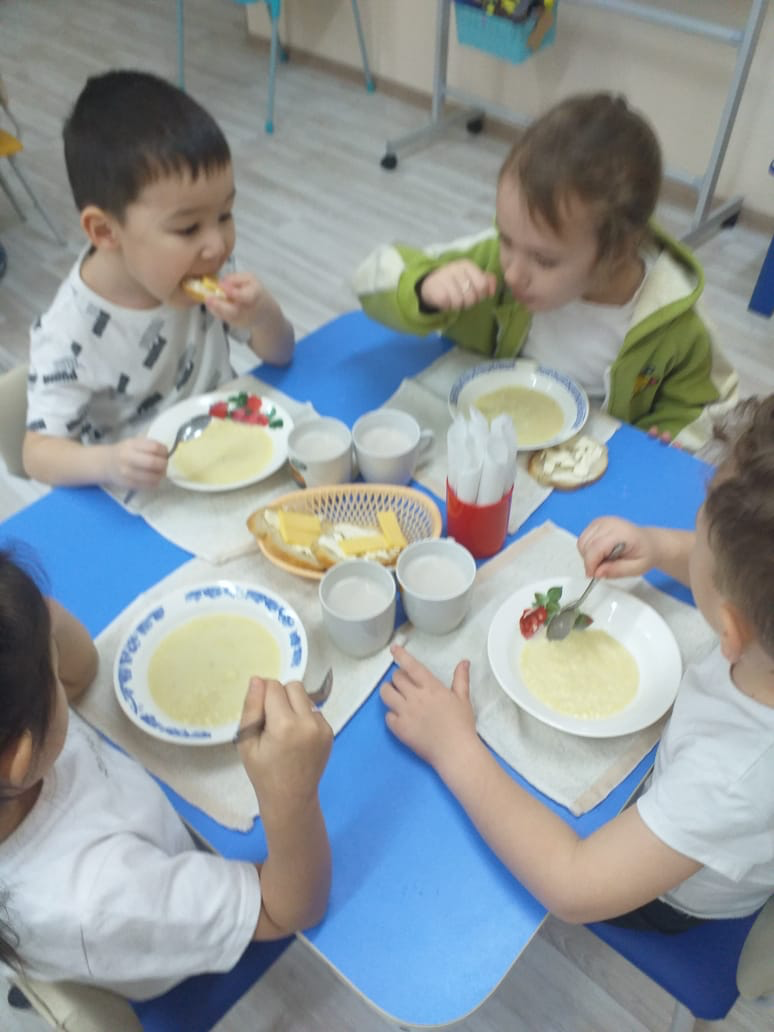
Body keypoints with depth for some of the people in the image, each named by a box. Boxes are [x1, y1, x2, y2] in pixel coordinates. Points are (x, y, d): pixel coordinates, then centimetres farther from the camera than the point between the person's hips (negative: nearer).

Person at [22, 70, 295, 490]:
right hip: (145, 500, -3)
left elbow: (280, 354, 2)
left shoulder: (201, 275, -8)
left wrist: (263, 315, -22)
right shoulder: (68, 336, -22)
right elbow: (39, 453, -20)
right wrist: (109, 463, -42)